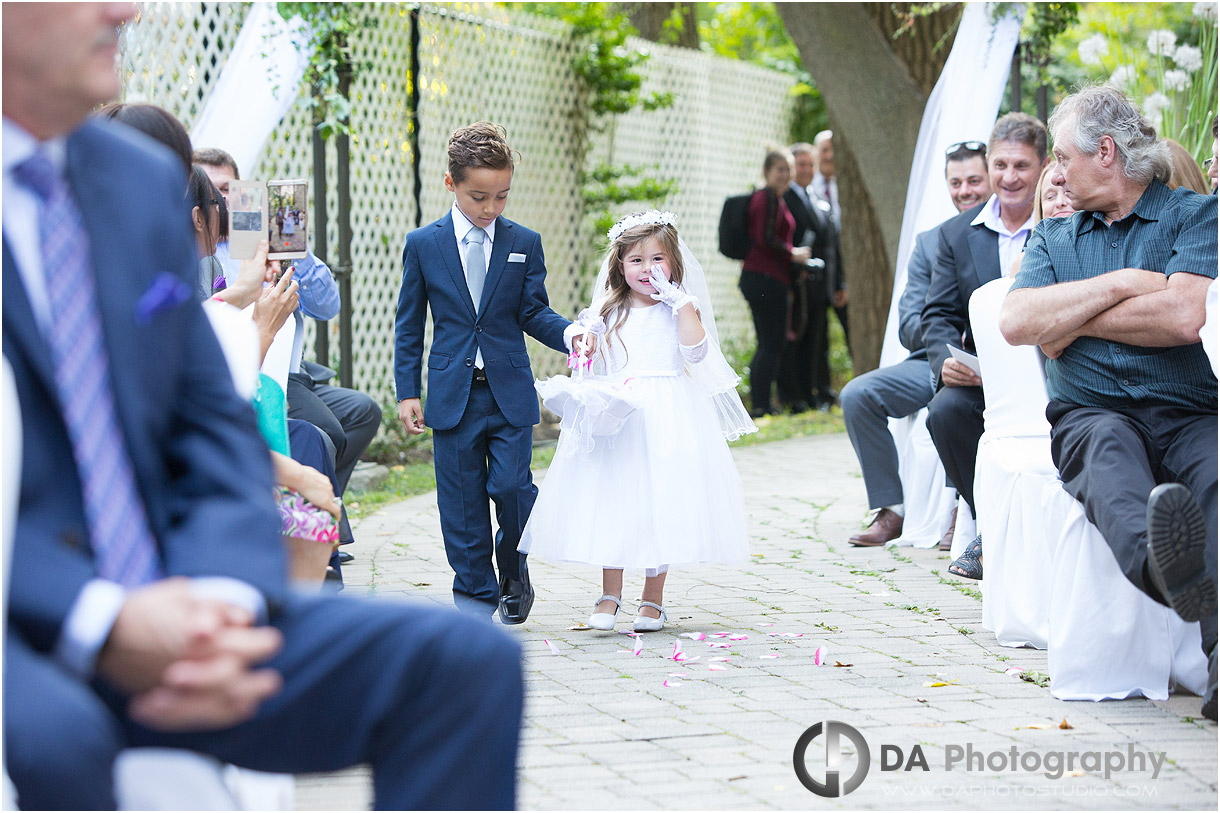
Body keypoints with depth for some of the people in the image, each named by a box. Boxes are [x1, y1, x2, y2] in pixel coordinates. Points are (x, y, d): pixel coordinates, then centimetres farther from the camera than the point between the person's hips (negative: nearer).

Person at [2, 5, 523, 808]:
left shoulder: (146, 179, 14)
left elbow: (218, 432, 13)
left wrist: (225, 598, -8)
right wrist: (102, 622, -23)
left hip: (167, 618, 6)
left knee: (467, 658, -13)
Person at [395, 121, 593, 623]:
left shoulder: (524, 244, 4)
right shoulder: (422, 245, 3)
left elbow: (533, 313, 4)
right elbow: (408, 326, 7)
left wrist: (569, 333, -17)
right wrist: (407, 392, 2)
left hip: (510, 393, 0)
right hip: (452, 394, 0)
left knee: (510, 485, -9)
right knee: (462, 499, 2)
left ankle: (514, 575, 16)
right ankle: (475, 593, 12)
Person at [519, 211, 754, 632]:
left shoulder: (680, 308, 2)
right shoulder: (611, 314, 10)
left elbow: (696, 350, -15)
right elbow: (595, 366, 14)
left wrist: (681, 303, -16)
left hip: (667, 420, -2)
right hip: (616, 416, 2)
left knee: (660, 504, 0)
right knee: (612, 500, 0)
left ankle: (653, 598, 11)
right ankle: (610, 595, 10)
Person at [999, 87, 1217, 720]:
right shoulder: (1053, 237, 25)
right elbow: (1016, 322, 5)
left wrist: (1072, 320, 3)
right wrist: (1120, 285, 0)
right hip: (1089, 414, 1)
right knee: (1108, 446, -37)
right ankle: (1163, 564, -72)